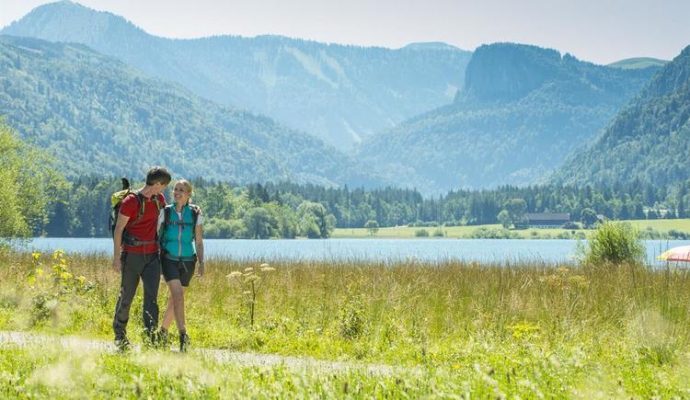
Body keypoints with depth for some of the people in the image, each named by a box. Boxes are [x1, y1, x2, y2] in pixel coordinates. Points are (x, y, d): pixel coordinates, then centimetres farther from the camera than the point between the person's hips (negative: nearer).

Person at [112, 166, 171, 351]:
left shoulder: (159, 199, 7)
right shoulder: (131, 201, -12)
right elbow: (118, 229, -10)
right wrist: (116, 257, -13)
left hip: (152, 255, 5)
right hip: (132, 255, -5)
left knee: (151, 296, -6)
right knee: (126, 296, 6)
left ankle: (150, 338, -10)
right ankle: (120, 334, 23)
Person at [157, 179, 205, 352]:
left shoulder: (195, 214, 1)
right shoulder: (165, 212, -3)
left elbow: (199, 241, 5)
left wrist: (201, 263, -4)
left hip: (187, 261, 2)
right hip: (169, 259, -2)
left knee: (174, 300, 13)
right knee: (178, 295, -20)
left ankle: (163, 331, 34)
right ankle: (183, 337, -23)